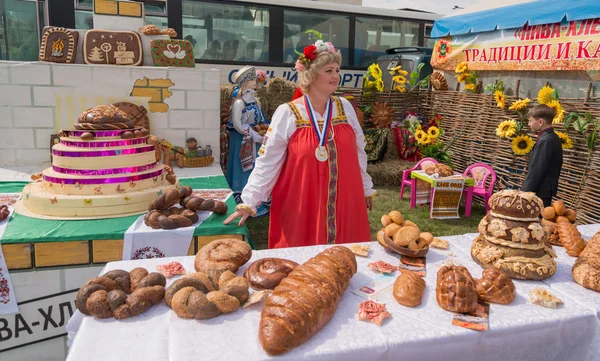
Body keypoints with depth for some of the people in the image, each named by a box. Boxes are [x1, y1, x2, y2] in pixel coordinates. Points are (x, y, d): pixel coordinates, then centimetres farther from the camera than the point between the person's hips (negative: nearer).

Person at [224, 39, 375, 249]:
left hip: (344, 204, 4)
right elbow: (268, 162, -8)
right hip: (301, 207, -3)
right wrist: (249, 202, -9)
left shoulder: (345, 108, 3)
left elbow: (357, 153, 12)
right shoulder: (287, 114, -9)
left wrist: (366, 189, 18)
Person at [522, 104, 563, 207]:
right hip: (547, 189, 10)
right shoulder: (553, 138, 10)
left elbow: (536, 171, -23)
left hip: (540, 191, -10)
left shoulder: (544, 141, -21)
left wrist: (525, 192, -18)